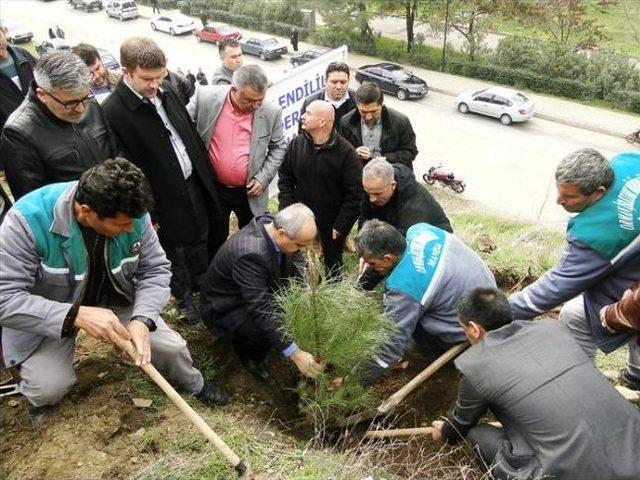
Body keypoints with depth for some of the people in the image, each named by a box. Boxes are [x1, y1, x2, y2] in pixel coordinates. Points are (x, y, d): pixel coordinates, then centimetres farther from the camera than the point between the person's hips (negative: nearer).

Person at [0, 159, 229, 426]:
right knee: (49, 388, -21)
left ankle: (193, 385, 26)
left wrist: (142, 320, -30)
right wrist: (76, 316, -43)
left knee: (172, 347, -9)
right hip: (45, 317, -2)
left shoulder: (132, 214, -22)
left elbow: (155, 269, -13)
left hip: (115, 303, 2)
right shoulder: (28, 220, -32)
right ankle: (40, 400, 18)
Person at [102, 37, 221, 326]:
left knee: (199, 242, 24)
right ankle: (184, 299, 40)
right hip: (165, 199, -6)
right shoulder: (112, 112, -23)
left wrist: (206, 175, 12)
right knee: (173, 253, 16)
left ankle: (202, 287, 49)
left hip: (194, 184, 6)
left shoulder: (167, 90, -4)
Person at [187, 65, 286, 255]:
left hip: (250, 192, 1)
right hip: (212, 189, 0)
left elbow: (278, 147, 2)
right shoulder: (205, 97, -14)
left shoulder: (271, 112, -11)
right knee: (214, 242, 16)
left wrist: (263, 178, -8)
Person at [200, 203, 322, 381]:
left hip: (257, 291, 8)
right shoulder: (250, 254, -40)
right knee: (265, 333, -29)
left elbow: (298, 265, -3)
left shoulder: (273, 226, -17)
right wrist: (295, 354, -38)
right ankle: (247, 354, 5)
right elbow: (260, 310, -40)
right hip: (226, 307, -8)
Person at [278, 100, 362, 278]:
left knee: (333, 265, 19)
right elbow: (285, 180, 3)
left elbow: (354, 195, -15)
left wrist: (340, 226, -16)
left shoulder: (345, 152, -17)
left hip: (332, 226, -2)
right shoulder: (296, 145, -4)